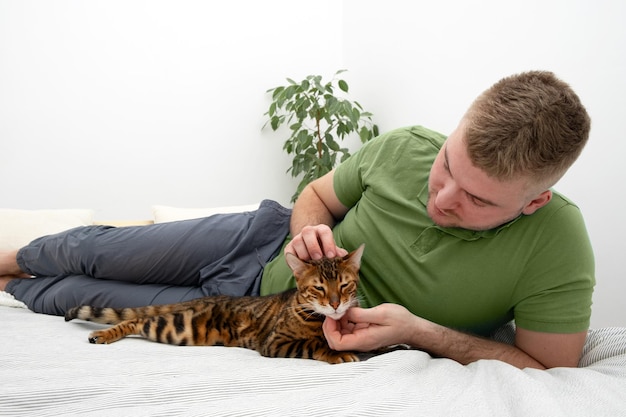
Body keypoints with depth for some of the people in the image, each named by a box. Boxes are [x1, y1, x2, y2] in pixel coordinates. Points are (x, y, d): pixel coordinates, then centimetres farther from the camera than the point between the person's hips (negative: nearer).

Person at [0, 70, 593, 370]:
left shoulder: (557, 246, -28)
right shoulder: (404, 148, -18)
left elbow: (549, 369, -20)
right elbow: (317, 195, -1)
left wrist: (420, 332, -30)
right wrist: (310, 232, -24)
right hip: (269, 242, 2)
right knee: (93, 252, 11)